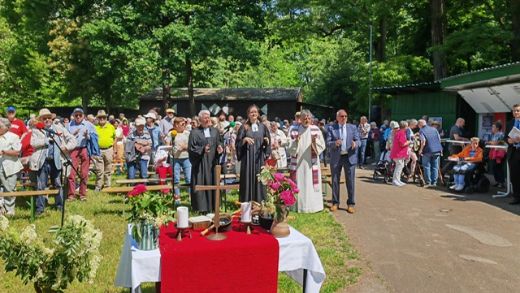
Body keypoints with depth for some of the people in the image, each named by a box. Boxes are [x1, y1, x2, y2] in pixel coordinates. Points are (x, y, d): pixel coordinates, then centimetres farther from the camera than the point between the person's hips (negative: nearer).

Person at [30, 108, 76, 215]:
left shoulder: (59, 128, 11)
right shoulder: (36, 130, 7)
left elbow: (72, 139, 9)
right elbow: (33, 142, -9)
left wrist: (67, 147, -6)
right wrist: (46, 140, -13)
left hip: (56, 161, 1)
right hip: (42, 161, -1)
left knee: (58, 184, 9)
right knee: (40, 186, 2)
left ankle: (60, 205, 22)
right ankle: (40, 208, 12)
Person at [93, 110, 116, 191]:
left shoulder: (111, 127, 7)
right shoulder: (95, 127, 0)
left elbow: (114, 139, 13)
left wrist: (113, 151, 10)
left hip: (108, 150, 2)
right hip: (98, 150, -2)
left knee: (108, 170, 9)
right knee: (99, 170, -1)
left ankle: (107, 185, 19)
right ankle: (98, 186, 10)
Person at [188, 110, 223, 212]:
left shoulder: (215, 131, 11)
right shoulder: (194, 132, -2)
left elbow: (220, 143, 13)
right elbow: (191, 148, -7)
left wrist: (220, 147, -10)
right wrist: (202, 150, -22)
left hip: (212, 162, 4)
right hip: (200, 164, -4)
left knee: (213, 183, 7)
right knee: (201, 184, -3)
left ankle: (212, 206, 15)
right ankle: (201, 207, 5)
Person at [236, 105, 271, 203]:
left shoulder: (262, 127, 10)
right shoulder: (244, 127, 4)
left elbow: (267, 143, 13)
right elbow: (238, 142, 0)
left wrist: (267, 141, -9)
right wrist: (245, 139, -18)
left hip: (259, 157, 2)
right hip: (247, 157, -2)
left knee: (259, 180, 2)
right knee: (248, 179, -3)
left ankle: (260, 203, 9)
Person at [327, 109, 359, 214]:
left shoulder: (353, 127, 7)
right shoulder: (331, 128, 3)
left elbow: (358, 141, 2)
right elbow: (328, 143, -3)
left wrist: (355, 144, -21)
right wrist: (335, 143, -24)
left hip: (350, 157, 0)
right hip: (336, 158, 0)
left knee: (350, 181, 2)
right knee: (335, 181, 7)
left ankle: (351, 204, 11)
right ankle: (335, 203, 20)